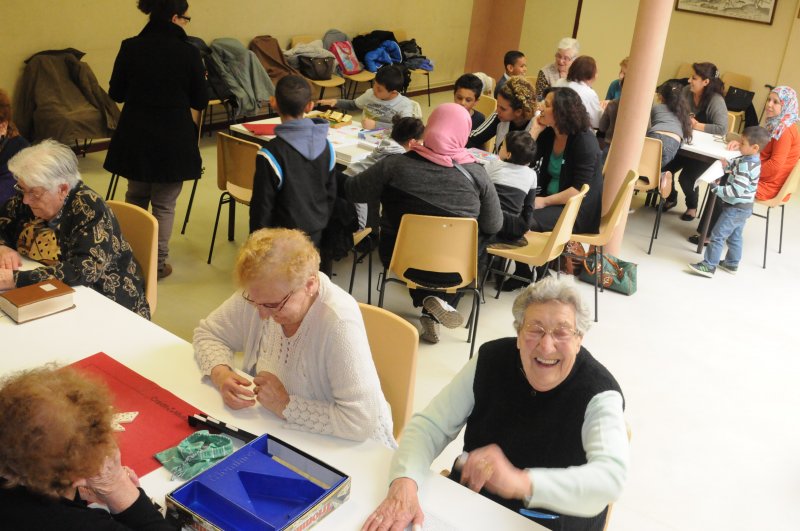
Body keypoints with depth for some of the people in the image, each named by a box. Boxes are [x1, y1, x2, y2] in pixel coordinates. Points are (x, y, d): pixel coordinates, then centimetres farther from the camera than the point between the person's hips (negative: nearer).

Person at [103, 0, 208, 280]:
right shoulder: (188, 52, -12)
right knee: (164, 205, 9)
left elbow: (115, 94, 3)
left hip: (134, 138, 3)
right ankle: (157, 264, 16)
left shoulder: (130, 47, -4)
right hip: (173, 140, -3)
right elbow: (200, 102, -4)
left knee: (135, 199, 21)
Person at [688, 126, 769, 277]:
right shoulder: (753, 160, 3)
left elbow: (737, 190, -31)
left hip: (735, 208, -10)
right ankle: (732, 264, 32)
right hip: (743, 207, 10)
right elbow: (736, 165, 19)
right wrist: (728, 164, -1)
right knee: (735, 236, 20)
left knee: (717, 235, -6)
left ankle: (709, 266, -3)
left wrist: (717, 189, -26)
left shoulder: (746, 165, -26)